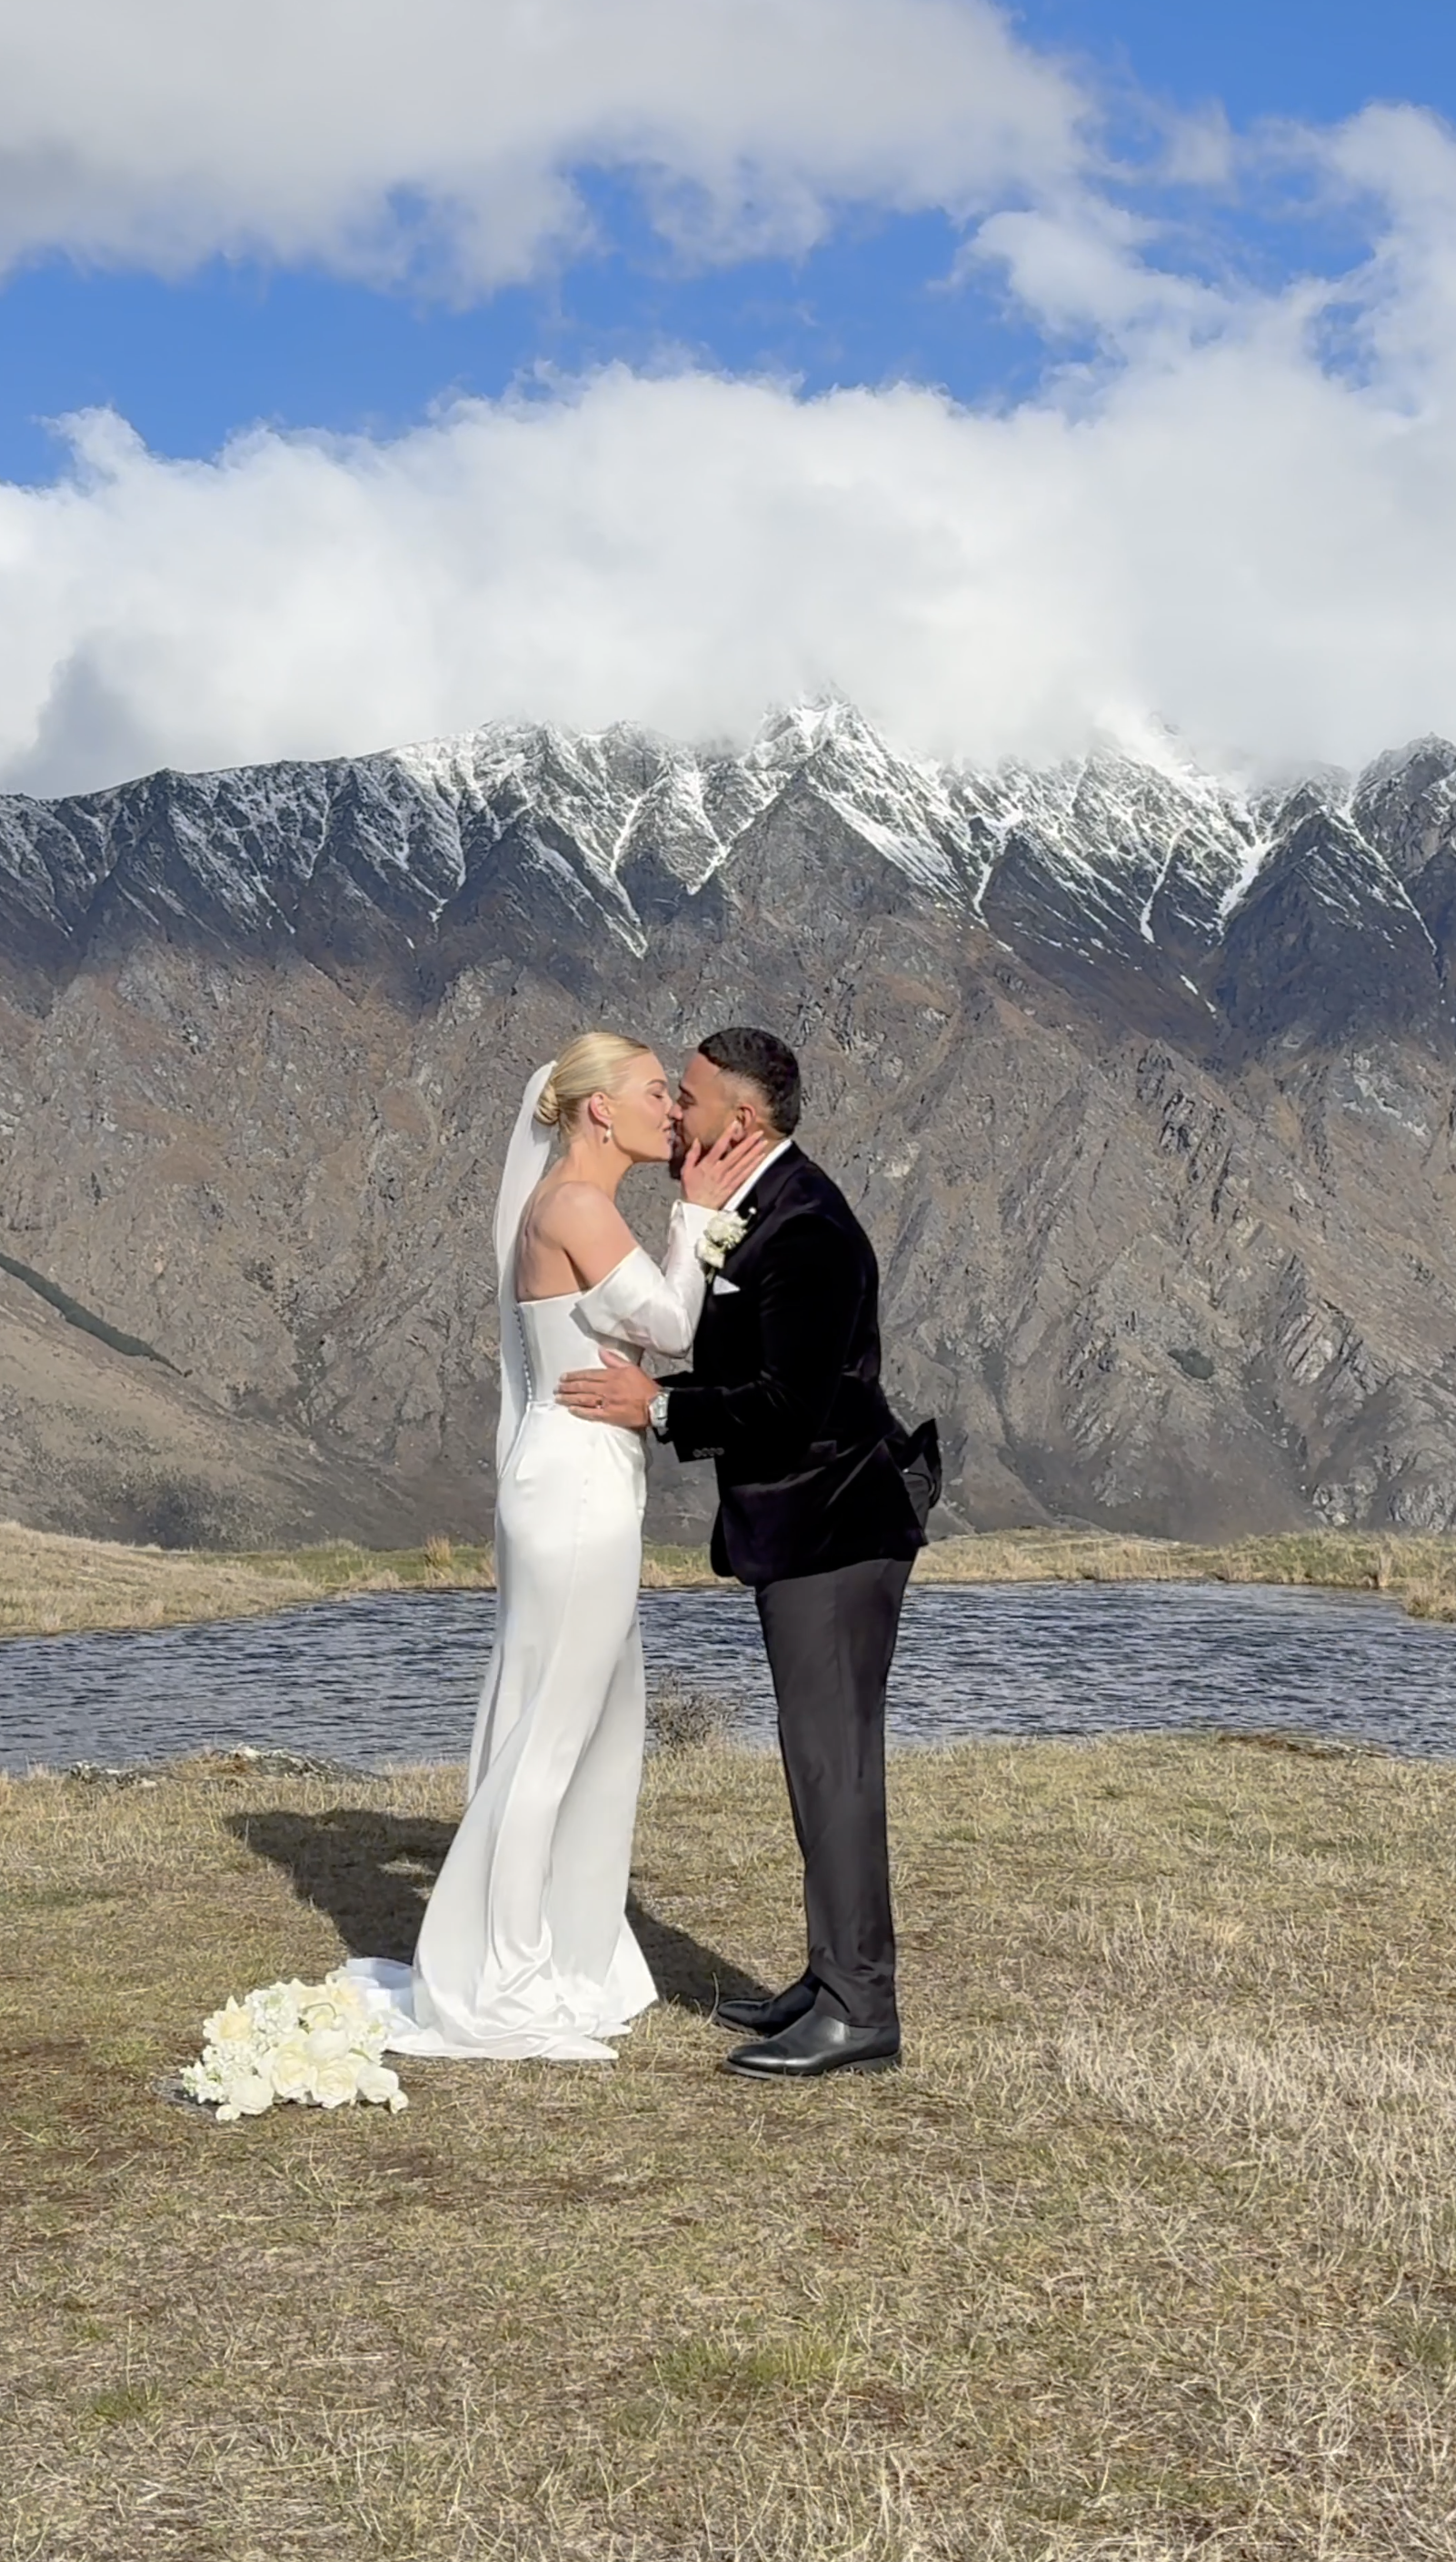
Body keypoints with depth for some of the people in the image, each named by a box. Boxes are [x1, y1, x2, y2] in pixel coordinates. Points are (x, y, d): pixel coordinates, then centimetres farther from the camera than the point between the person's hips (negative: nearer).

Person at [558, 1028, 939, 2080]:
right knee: (823, 1758, 15)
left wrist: (660, 1408, -17)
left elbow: (793, 1404, -24)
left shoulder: (808, 1230, -20)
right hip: (803, 1527, 11)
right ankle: (837, 1981, 23)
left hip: (836, 1527, -10)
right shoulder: (748, 1213, 12)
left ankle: (859, 2011, -2)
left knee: (834, 1760, -7)